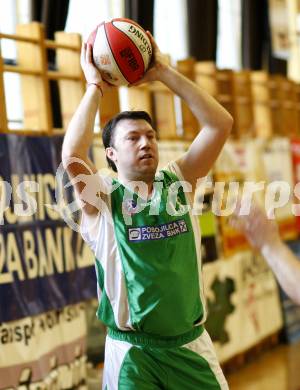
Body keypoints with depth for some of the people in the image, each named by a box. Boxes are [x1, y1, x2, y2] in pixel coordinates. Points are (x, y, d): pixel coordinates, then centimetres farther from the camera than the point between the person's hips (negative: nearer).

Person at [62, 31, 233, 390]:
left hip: (190, 344, 3)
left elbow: (221, 124, -5)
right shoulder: (102, 199, -6)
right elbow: (72, 157, -27)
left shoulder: (178, 183, 4)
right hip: (132, 351, -3)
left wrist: (165, 73, -7)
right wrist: (95, 87, -16)